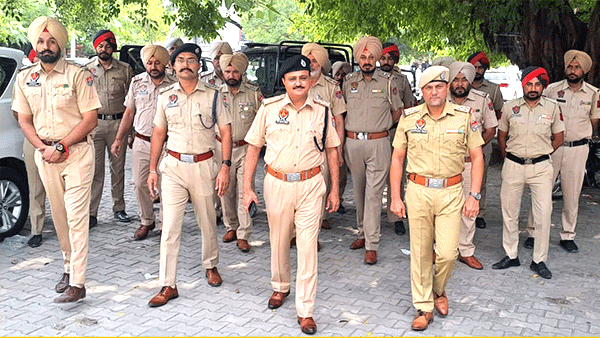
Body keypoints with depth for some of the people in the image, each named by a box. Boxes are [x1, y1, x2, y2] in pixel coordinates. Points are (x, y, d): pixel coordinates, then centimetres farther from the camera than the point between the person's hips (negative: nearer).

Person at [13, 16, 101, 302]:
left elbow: (90, 119, -9)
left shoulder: (78, 75, -6)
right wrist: (42, 147, -7)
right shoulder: (25, 79, 8)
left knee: (76, 217, -7)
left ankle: (77, 283, -7)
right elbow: (24, 120, 11)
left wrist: (61, 146, -15)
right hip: (45, 155, 5)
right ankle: (69, 269, 26)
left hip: (76, 152, -5)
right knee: (59, 216, 12)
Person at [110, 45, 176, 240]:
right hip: (141, 142, 3)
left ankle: (164, 225, 15)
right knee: (140, 184, 5)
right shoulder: (137, 82, 7)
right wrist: (119, 138, 12)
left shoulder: (174, 85, -2)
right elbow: (129, 112, 14)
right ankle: (146, 221, 24)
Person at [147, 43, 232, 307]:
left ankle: (211, 265, 36)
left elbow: (226, 132, 1)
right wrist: (152, 169, 7)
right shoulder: (166, 97, 7)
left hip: (204, 165, -1)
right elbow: (159, 133, 12)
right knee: (170, 226, -4)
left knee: (207, 221, 12)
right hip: (173, 166, 1)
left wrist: (225, 167, -9)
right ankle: (168, 285, 2)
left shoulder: (212, 95, 1)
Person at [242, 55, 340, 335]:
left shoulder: (322, 110, 0)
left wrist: (334, 189, 7)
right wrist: (247, 187, -2)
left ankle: (305, 310, 8)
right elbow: (253, 147, 2)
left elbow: (331, 150, 8)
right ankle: (280, 286, 43)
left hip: (311, 185, -1)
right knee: (279, 241, 16)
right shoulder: (269, 108, -2)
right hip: (277, 183, 1)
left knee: (308, 246, -2)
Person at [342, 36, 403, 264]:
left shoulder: (388, 81, 3)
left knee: (374, 193, -7)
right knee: (358, 191, 12)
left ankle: (372, 245, -4)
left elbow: (397, 111, 14)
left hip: (378, 144, -3)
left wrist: (380, 127, 9)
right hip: (352, 143, 3)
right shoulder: (349, 81, 9)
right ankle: (363, 233, 27)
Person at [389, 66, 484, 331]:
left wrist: (474, 195, -2)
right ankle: (424, 307, 21)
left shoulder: (465, 116, 1)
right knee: (420, 252, 6)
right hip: (418, 191, 1)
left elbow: (476, 157, 5)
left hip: (451, 192, 0)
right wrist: (395, 197, 1)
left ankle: (439, 290, 29)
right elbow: (397, 158, 7)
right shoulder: (409, 118, 2)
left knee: (447, 252, -3)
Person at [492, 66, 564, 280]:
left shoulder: (553, 108, 2)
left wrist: (542, 154, 8)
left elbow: (559, 138, 11)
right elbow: (501, 136, 14)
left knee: (543, 214, -2)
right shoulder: (510, 107, 3)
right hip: (513, 166, 1)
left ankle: (539, 261, 11)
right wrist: (509, 157, 9)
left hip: (541, 168, -1)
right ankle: (511, 256, 22)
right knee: (509, 212, 7)